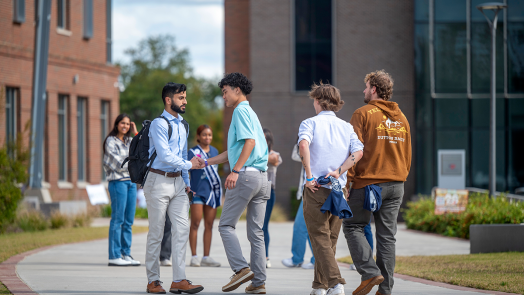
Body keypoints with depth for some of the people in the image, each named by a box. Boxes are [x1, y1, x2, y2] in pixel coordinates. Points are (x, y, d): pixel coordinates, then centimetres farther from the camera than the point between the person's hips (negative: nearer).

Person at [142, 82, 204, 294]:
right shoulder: (159, 124, -10)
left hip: (177, 182, 7)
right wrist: (189, 164, -10)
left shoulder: (182, 125, 16)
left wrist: (187, 182, 19)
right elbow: (164, 155, -18)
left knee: (181, 229, -3)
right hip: (159, 181, -7)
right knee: (156, 233, -1)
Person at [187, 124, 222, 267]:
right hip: (198, 191, -6)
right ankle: (194, 257, -4)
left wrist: (219, 191, 21)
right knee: (195, 223, -6)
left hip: (213, 191, 6)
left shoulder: (214, 151, 15)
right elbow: (187, 170, -7)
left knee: (209, 224, 6)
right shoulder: (193, 152, -2)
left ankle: (206, 257, 9)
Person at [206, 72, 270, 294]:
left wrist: (235, 171, -23)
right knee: (256, 231, 7)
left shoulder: (241, 111, -4)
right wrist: (206, 162, 28)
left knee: (226, 225, -2)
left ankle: (241, 268, -15)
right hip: (261, 177, 9)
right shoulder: (250, 113, 24)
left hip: (245, 176, -9)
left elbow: (250, 142, -19)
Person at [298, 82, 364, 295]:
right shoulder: (346, 127, 12)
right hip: (338, 189, 5)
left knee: (320, 239, -4)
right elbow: (358, 152, -4)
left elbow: (304, 144, -22)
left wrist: (309, 175, -18)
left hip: (316, 189, -4)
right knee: (330, 240, 13)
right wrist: (339, 171, -5)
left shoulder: (310, 123, -1)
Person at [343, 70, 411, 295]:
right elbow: (407, 155, 17)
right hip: (396, 184, 6)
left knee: (353, 226, 6)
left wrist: (347, 180, -9)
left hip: (368, 182, -6)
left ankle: (370, 272, -11)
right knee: (387, 235, 6)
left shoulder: (363, 114, -5)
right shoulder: (401, 118, 14)